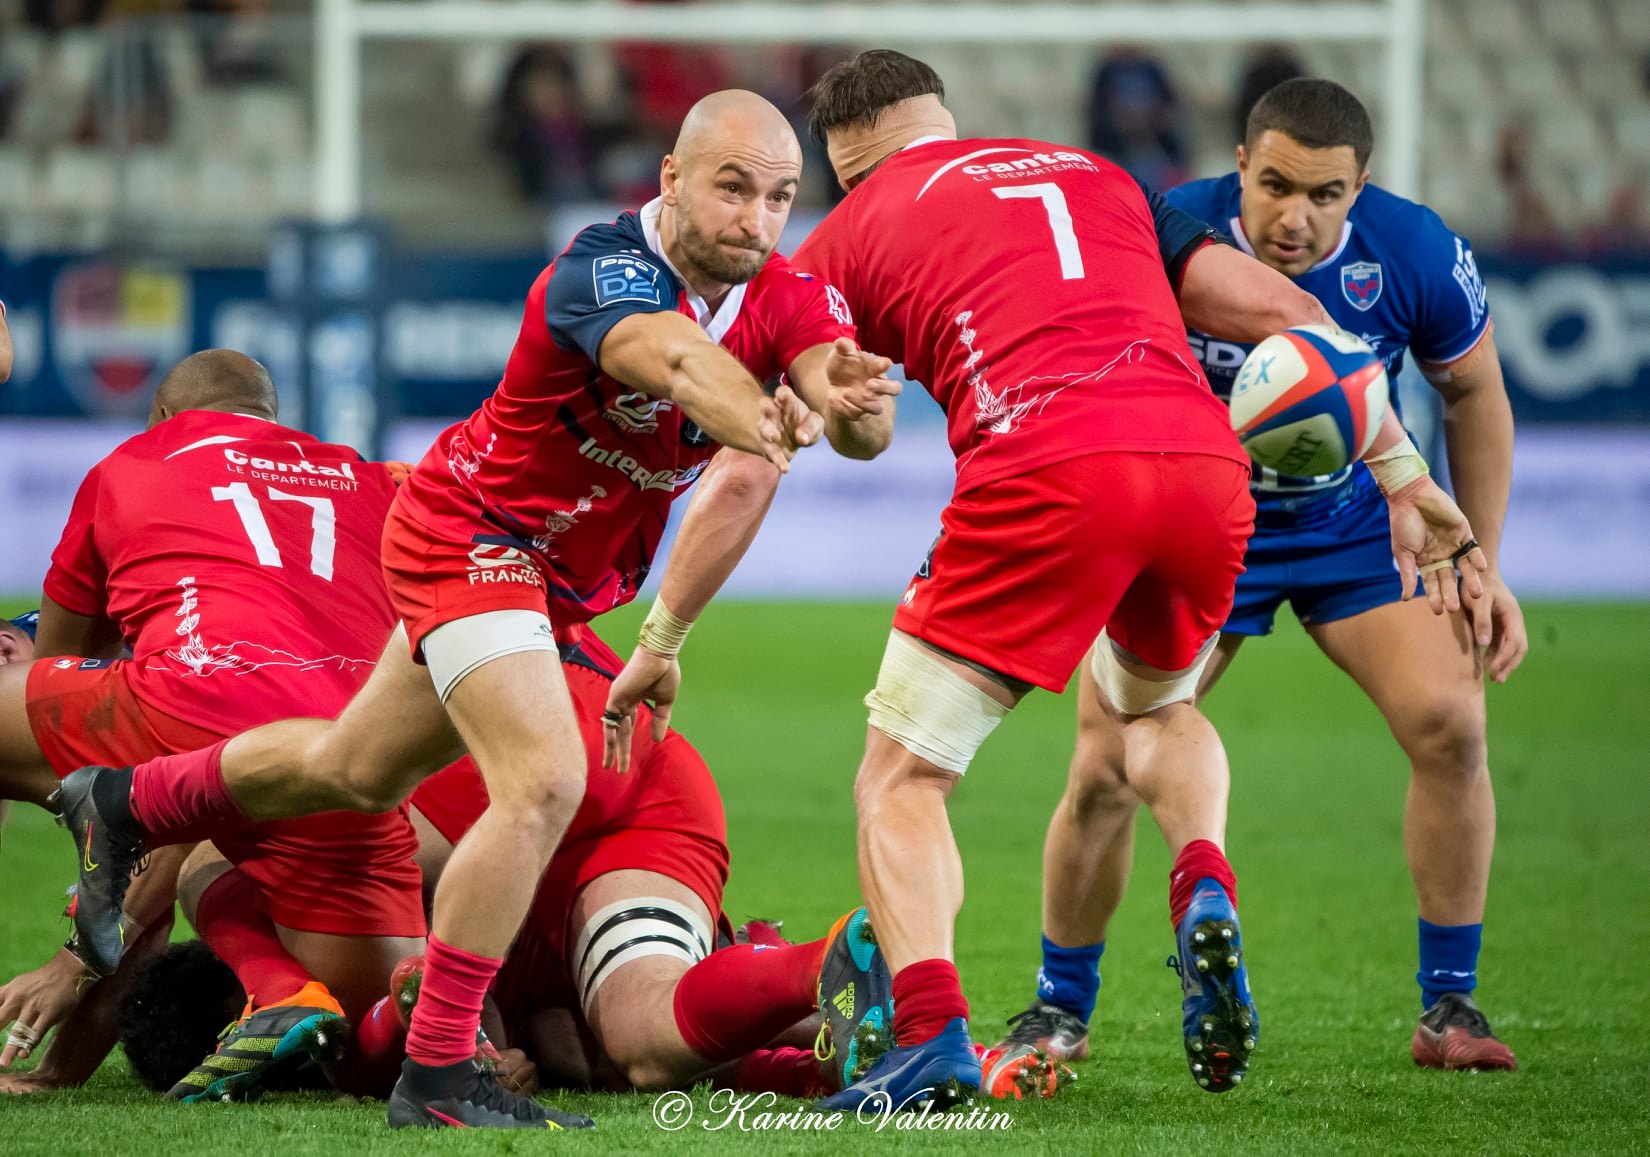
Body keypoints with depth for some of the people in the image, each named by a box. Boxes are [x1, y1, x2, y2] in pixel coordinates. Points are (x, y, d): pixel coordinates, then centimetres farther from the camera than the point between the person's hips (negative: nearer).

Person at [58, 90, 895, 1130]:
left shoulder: (784, 297, -12)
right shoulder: (599, 272, -30)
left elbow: (839, 382, -31)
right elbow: (676, 360, -52)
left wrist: (839, 394, -56)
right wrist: (761, 423, -72)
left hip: (567, 575, 8)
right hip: (473, 531, -8)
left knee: (358, 772, 24)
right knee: (544, 783, -26)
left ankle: (125, 807, 47)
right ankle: (436, 1074, -17)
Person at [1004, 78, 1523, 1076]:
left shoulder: (1414, 254, -21)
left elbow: (1475, 395, -3)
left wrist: (1482, 567, -3)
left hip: (1360, 520, 1)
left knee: (1448, 721, -19)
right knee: (1105, 774, -9)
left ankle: (1450, 1007, -4)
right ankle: (1062, 1008, 15)